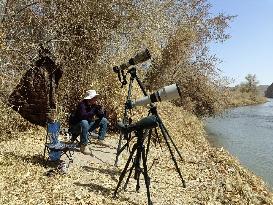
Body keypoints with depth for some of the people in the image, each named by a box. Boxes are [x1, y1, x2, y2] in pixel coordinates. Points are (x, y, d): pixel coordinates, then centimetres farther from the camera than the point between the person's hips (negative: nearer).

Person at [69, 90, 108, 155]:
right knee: (84, 123, -39)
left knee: (104, 120, -1)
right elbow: (83, 116, -37)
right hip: (77, 126, -7)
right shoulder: (82, 104, -23)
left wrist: (101, 111, -22)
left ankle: (100, 140, 5)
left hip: (88, 125, 7)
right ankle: (83, 146, -29)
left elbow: (102, 116, -2)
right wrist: (94, 110, -33)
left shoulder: (95, 104, -4)